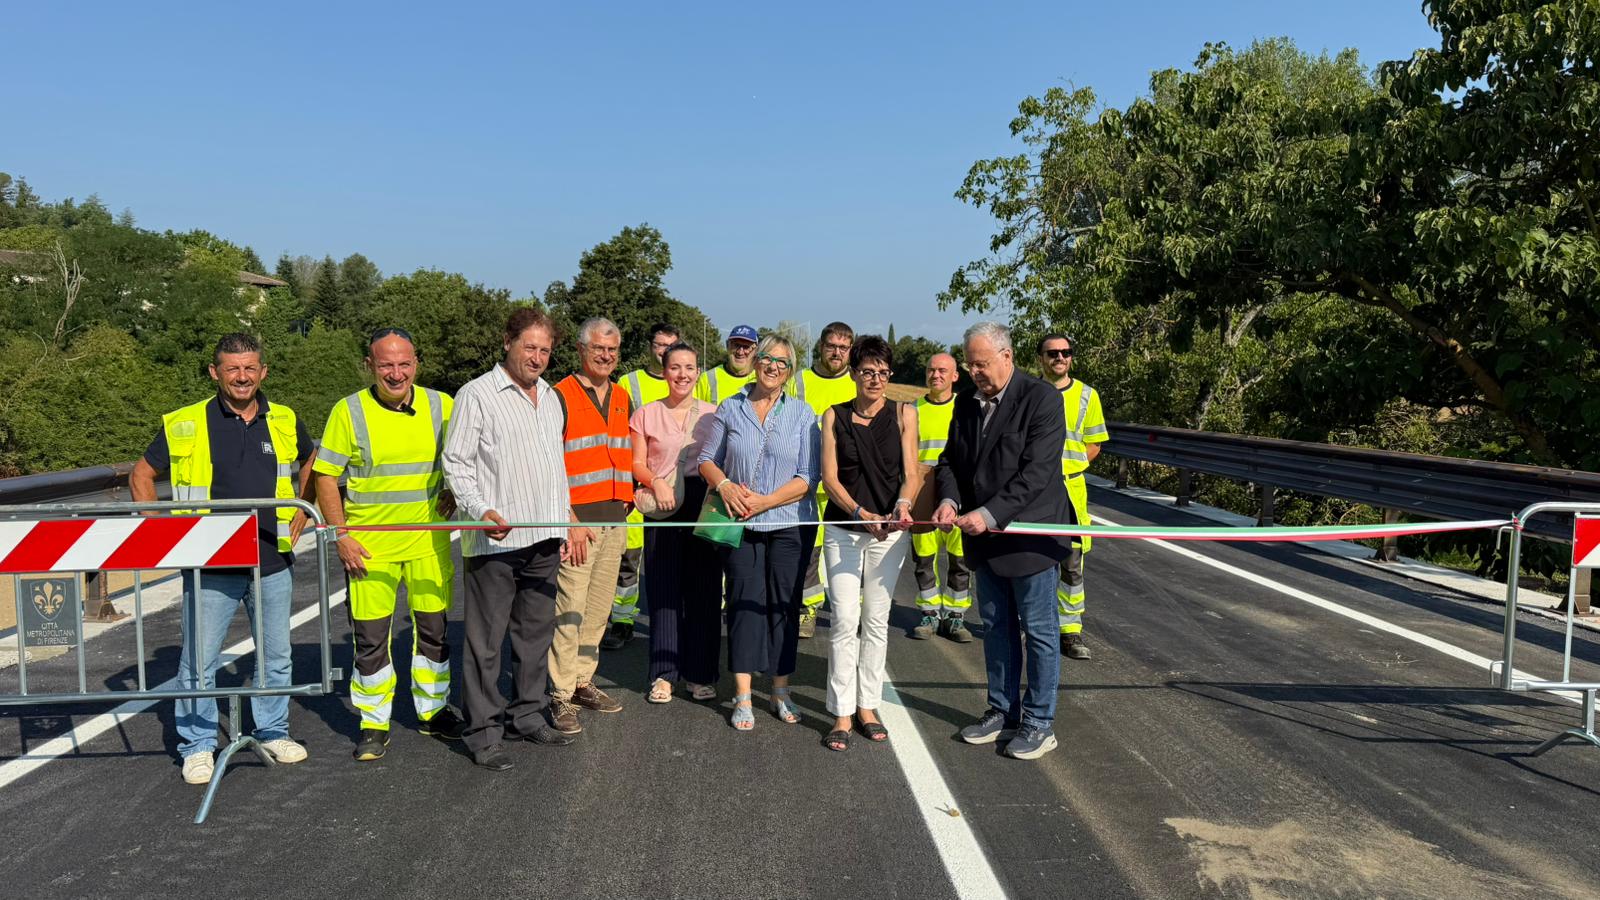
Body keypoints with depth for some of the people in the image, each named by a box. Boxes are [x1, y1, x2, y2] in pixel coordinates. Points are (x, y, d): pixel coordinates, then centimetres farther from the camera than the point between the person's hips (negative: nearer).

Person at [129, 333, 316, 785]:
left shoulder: (285, 422, 4)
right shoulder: (185, 425, -4)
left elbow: (310, 463, 23)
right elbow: (141, 476, 7)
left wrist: (301, 510, 11)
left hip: (273, 561, 3)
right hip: (209, 565, -2)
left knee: (276, 655, 13)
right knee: (199, 661, 3)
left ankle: (273, 732, 30)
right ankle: (197, 746, 19)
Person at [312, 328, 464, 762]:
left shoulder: (441, 405, 0)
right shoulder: (348, 411, -7)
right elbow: (325, 477, -2)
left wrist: (454, 491, -1)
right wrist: (341, 536, -8)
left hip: (429, 542, 2)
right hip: (369, 545, -2)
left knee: (434, 629, 12)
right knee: (371, 637, 4)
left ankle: (433, 711, 29)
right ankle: (373, 725, 19)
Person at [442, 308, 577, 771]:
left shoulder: (551, 397, 17)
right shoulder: (477, 394, -5)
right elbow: (456, 464, -7)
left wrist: (564, 523, 19)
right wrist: (481, 511, -22)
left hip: (543, 540, 7)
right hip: (494, 540, -7)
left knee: (537, 631, 14)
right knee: (486, 640, -1)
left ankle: (526, 715, 27)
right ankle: (483, 730, 9)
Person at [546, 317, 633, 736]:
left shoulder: (623, 399, 15)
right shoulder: (560, 396, -6)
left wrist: (630, 495, 12)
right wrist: (569, 520, -16)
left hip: (616, 519, 7)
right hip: (578, 520, -6)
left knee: (599, 609, 11)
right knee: (569, 609, -6)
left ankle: (583, 682, 23)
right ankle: (560, 696, 2)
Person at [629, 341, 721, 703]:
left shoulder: (713, 414, 9)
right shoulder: (646, 414, 7)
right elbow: (637, 464, 5)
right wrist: (656, 482, -14)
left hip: (704, 507, 1)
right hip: (663, 509, -1)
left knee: (704, 588, 2)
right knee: (664, 588, 0)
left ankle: (700, 673, 12)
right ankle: (663, 673, 8)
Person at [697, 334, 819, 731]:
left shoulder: (802, 414, 1)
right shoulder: (730, 409, 5)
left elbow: (808, 477, -4)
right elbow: (708, 460, 8)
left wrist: (765, 501, -14)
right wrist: (725, 485, -12)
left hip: (789, 524, 0)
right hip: (740, 525, 0)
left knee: (784, 605, 6)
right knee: (744, 603, 1)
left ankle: (781, 691, 19)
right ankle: (742, 697, 8)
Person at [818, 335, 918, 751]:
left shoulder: (903, 414, 2)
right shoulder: (835, 416, 2)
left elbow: (911, 474, -3)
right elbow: (829, 477, -3)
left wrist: (901, 507, -24)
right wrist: (863, 514, -17)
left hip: (889, 529, 1)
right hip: (843, 528, 0)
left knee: (876, 620, 8)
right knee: (845, 620, -5)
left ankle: (867, 706, 19)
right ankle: (842, 714, 3)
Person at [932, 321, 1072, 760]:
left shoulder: (1042, 398, -16)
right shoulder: (966, 402, 6)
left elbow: (1036, 473, -22)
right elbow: (951, 460, 10)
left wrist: (989, 514, -27)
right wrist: (949, 499, -11)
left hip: (1030, 536, -7)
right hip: (985, 539, 7)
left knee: (1038, 632, 5)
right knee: (996, 629, 16)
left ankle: (1039, 724, 17)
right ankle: (1002, 711, 29)